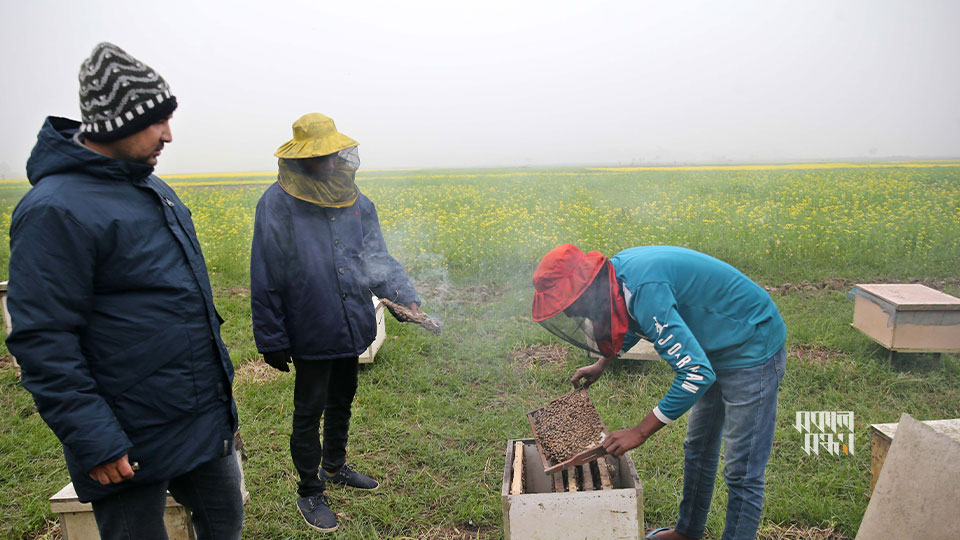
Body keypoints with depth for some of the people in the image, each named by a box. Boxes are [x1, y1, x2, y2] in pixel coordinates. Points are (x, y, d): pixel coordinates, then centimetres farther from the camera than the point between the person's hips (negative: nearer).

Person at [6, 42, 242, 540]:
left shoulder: (153, 190, 9)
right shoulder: (56, 210, -19)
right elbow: (42, 342, -21)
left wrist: (216, 375, 23)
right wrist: (94, 442, -21)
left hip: (205, 419, 8)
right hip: (133, 446, -8)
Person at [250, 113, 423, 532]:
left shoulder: (354, 200, 2)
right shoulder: (277, 205, -14)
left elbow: (375, 258, 0)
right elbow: (266, 281, -12)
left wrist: (406, 296, -16)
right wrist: (272, 341, -11)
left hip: (351, 326, 6)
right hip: (310, 335, -6)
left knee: (342, 401, 23)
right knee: (309, 412, 8)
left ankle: (334, 466, 47)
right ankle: (309, 492, 29)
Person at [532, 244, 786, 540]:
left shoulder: (645, 290, -35)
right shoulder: (619, 268, -6)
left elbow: (696, 374, -35)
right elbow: (636, 323, 18)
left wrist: (640, 432, -28)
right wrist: (601, 364, 22)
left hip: (752, 352, -10)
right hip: (715, 351, 10)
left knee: (742, 473, -3)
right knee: (698, 450, 21)